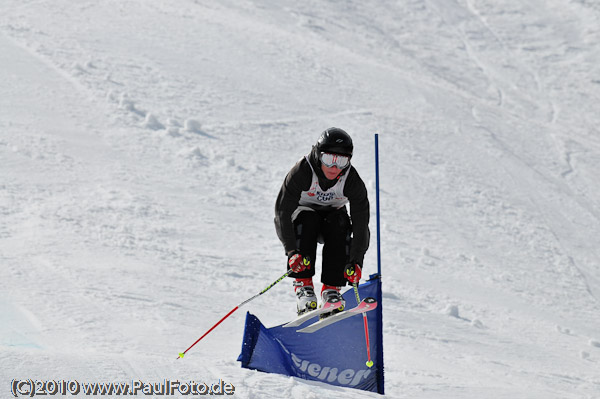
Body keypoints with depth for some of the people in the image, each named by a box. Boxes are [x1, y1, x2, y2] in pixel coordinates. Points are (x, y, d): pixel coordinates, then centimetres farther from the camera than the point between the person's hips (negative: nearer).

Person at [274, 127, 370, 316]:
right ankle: (303, 286, -33)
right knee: (306, 222, -35)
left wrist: (356, 261, -32)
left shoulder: (352, 180, -24)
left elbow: (361, 222, -22)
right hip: (302, 212, -2)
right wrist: (292, 251, -41)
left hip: (332, 214, 2)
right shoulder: (301, 172, -30)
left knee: (341, 225, -31)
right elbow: (282, 211, -31)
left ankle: (331, 289, -24)